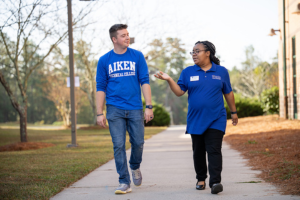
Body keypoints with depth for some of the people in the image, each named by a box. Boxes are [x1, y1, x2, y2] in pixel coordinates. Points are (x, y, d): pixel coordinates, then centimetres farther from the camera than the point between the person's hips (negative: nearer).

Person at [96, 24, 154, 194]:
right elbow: (101, 88, 6)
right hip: (115, 110, 0)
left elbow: (145, 82, 2)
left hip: (135, 109, 0)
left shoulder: (137, 56, 4)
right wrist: (100, 113, 0)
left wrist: (149, 106, -6)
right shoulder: (104, 60, 4)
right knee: (119, 145, -3)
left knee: (138, 142, 3)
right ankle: (124, 182, 3)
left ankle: (135, 167, 34)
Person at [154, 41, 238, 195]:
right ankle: (201, 179, 25)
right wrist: (169, 80, -18)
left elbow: (228, 93, 13)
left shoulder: (221, 72, 5)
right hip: (196, 121, 2)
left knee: (214, 150, -12)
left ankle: (215, 182, -18)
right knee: (198, 151, 10)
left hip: (216, 120, -2)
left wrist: (233, 112, 16)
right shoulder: (188, 72, 5)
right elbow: (179, 91, -4)